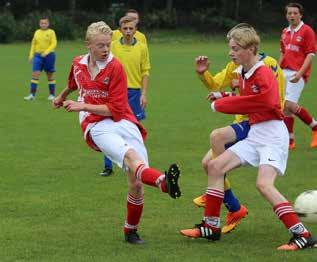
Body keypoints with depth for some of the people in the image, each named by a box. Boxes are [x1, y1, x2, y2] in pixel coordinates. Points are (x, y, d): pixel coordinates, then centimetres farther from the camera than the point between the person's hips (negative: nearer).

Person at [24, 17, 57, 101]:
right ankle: (32, 95, -11)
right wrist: (31, 55, 9)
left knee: (50, 75, 6)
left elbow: (54, 44, -10)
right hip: (38, 55, 3)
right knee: (35, 74, -8)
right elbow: (33, 44, 17)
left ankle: (52, 94, 17)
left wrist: (46, 52, -21)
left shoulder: (51, 32, -2)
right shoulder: (37, 32, 10)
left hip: (49, 55, -3)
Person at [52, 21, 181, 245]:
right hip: (97, 126, 0)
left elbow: (115, 109, -5)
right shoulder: (78, 64, 11)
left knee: (136, 180, -14)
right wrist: (63, 96, 56)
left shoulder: (115, 67, -2)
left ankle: (131, 231, 7)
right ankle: (164, 182, -64)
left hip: (123, 121, 0)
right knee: (129, 155, -33)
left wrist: (83, 106, -9)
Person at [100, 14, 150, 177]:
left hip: (135, 92, 0)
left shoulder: (142, 48, 2)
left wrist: (144, 94, -4)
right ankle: (108, 166, 3)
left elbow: (145, 72, 3)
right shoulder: (113, 46, 1)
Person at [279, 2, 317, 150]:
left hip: (298, 74, -7)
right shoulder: (285, 32, 14)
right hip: (285, 72, 7)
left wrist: (300, 73, -19)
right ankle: (289, 140, 10)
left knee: (289, 104, -15)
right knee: (285, 106, 3)